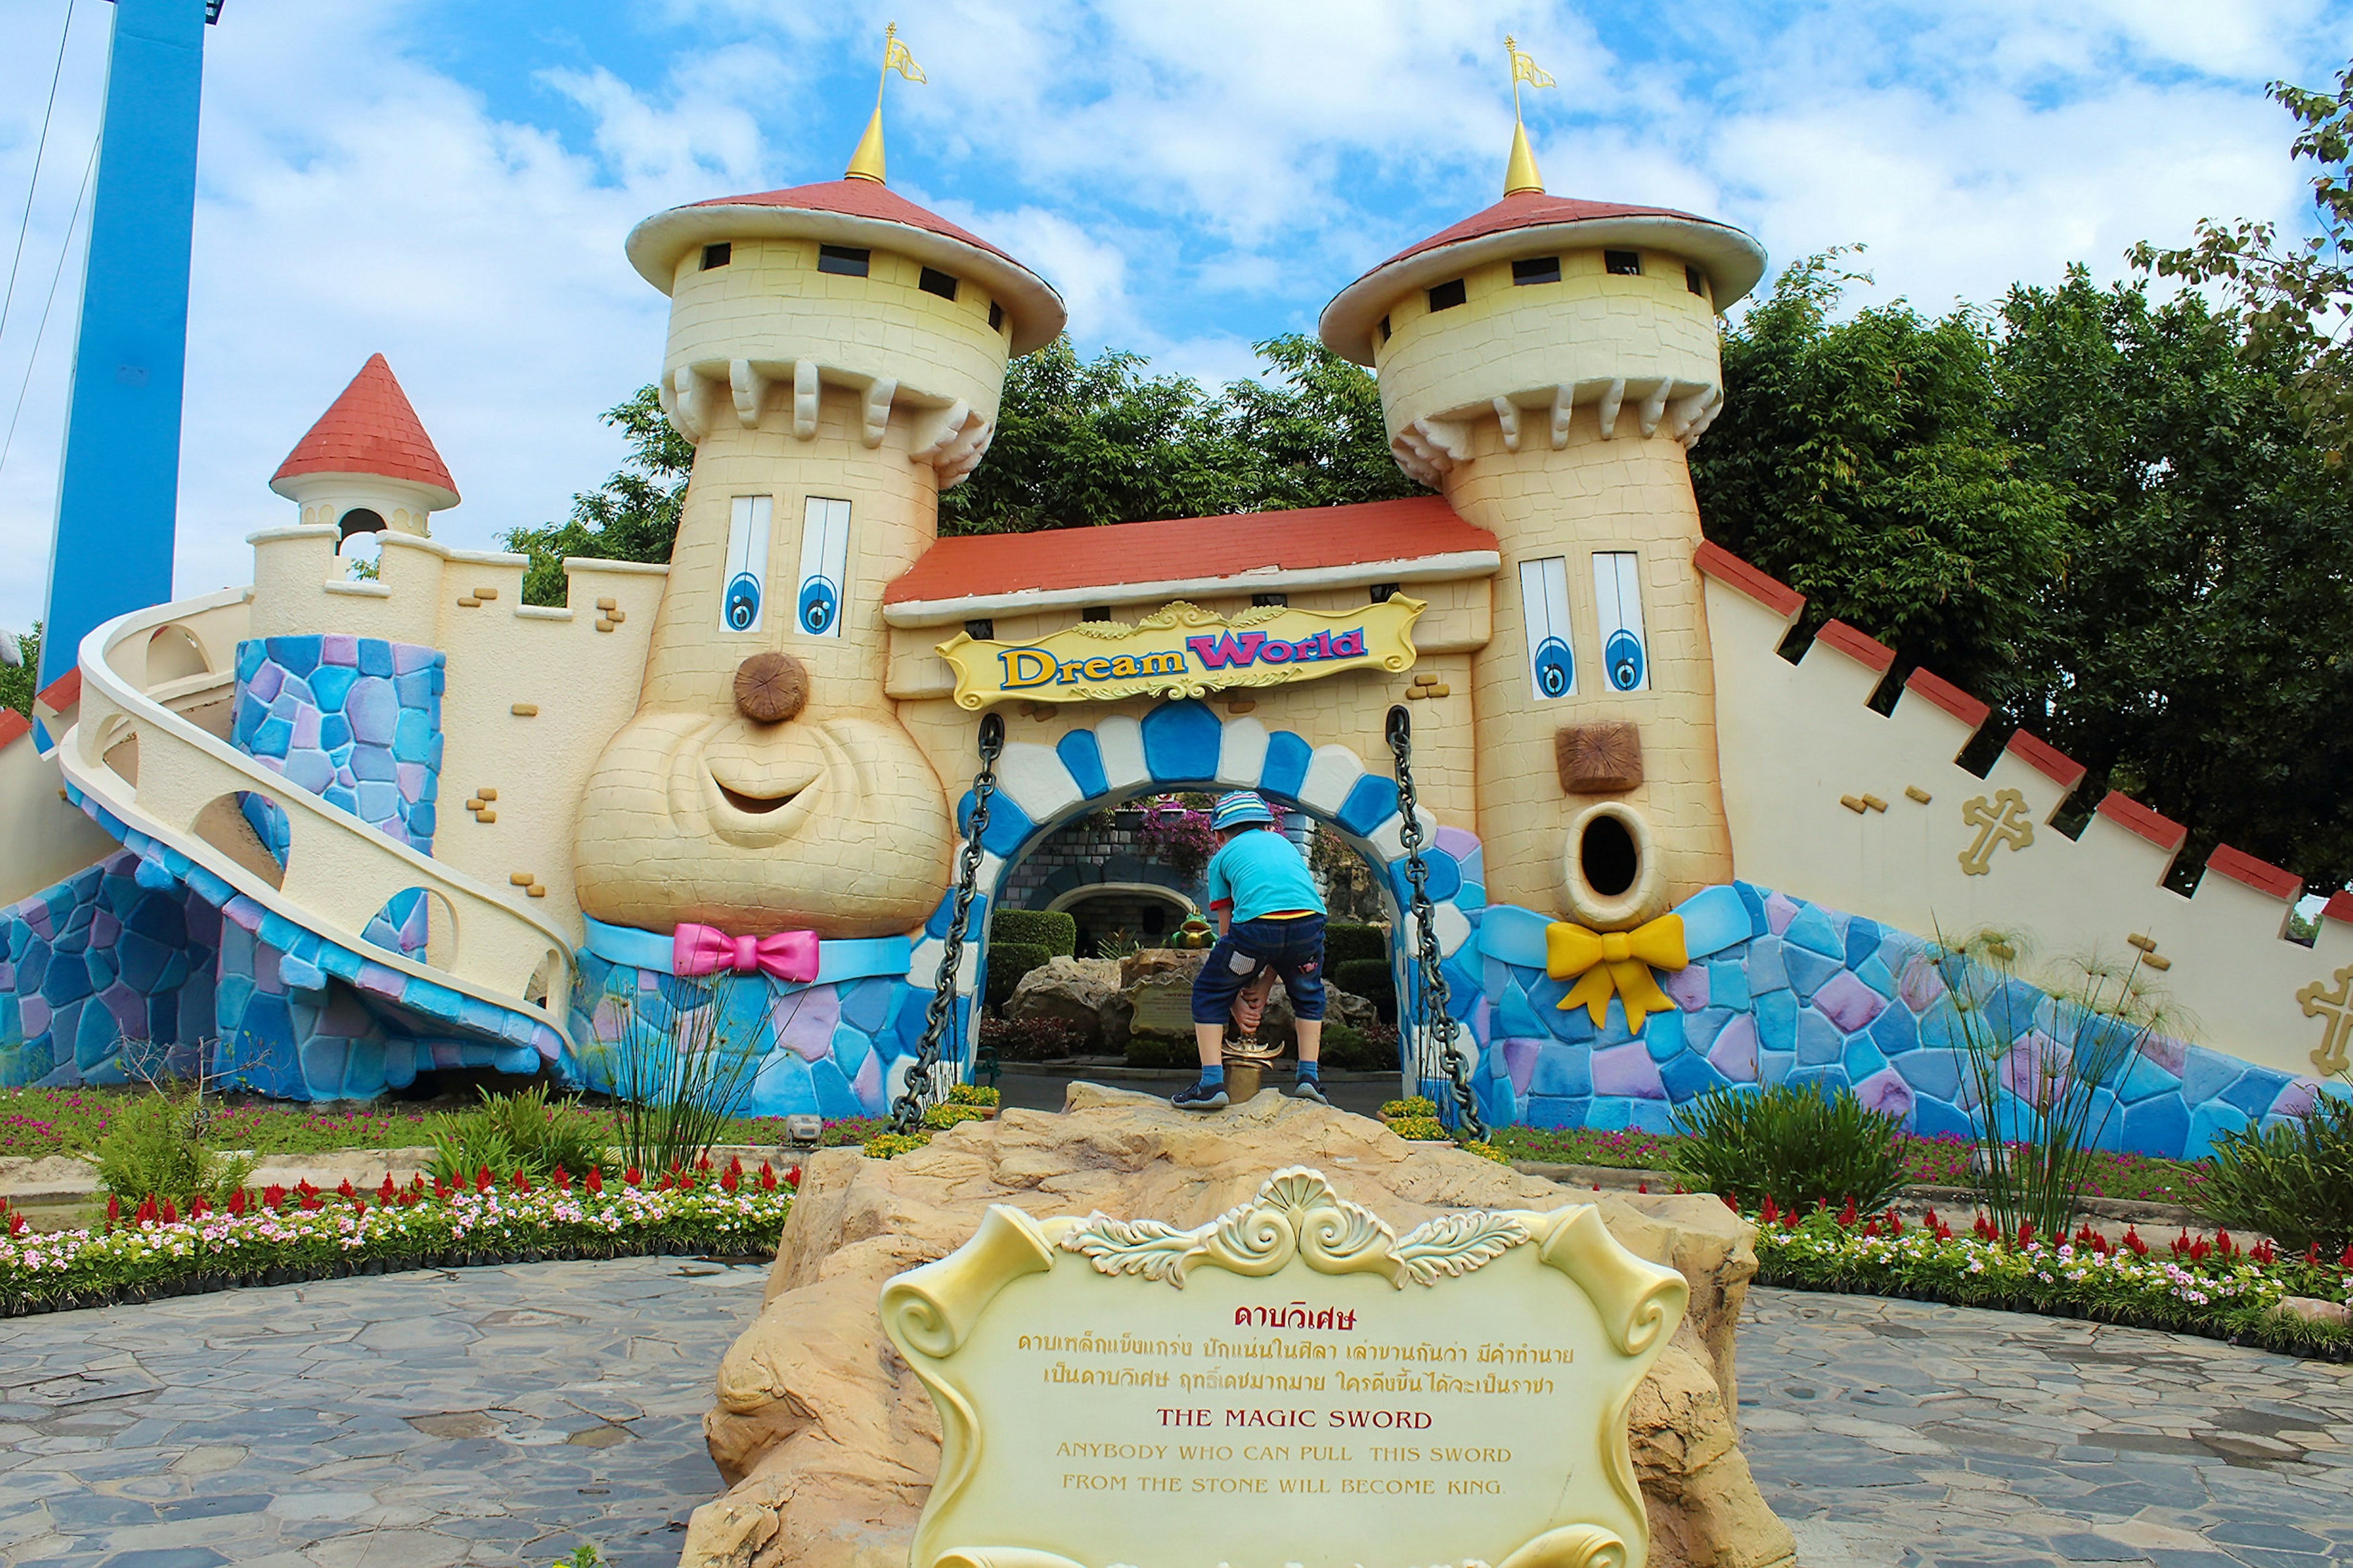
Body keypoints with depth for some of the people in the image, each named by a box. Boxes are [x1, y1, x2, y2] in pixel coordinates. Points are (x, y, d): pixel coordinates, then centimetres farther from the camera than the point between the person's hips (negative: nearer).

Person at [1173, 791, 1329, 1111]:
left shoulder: (1222, 857, 25)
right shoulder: (1283, 843, 35)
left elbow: (1226, 931, 23)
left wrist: (1237, 1001, 28)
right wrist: (1263, 991, 33)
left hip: (1256, 925, -3)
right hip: (1309, 922, 3)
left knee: (1209, 993, 19)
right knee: (1308, 993, 33)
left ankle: (1212, 1082, 11)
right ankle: (1310, 1076, 26)